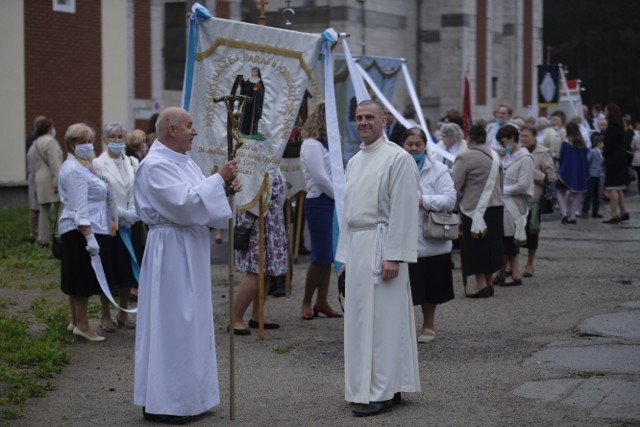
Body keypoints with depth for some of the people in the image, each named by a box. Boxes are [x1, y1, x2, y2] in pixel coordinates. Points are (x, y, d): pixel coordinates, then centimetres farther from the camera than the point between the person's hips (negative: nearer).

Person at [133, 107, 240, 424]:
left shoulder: (185, 161, 13)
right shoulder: (155, 165, -15)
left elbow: (201, 199, 17)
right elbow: (184, 202, -24)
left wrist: (226, 185, -1)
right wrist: (219, 179, -17)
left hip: (191, 250, 10)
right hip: (171, 251, -9)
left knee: (190, 321, 13)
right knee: (171, 323, -5)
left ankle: (186, 395, 22)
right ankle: (162, 402, 3)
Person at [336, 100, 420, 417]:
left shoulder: (397, 158, -9)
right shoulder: (354, 161, 16)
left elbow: (403, 210, -14)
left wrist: (393, 256, -19)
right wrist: (345, 256, 15)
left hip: (381, 246, -8)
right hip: (356, 247, 8)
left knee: (382, 319, -5)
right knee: (361, 319, 10)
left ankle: (382, 393, 0)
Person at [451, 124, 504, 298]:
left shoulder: (465, 157, -13)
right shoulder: (495, 155, 7)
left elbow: (454, 185, -12)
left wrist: (457, 202, 5)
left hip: (474, 209, -6)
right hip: (496, 206, 6)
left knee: (476, 248, 0)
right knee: (491, 244, 14)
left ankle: (481, 285, -2)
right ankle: (488, 283, 21)